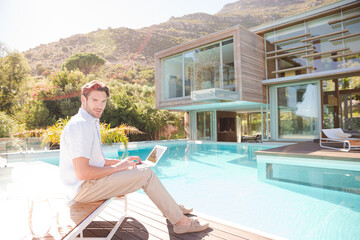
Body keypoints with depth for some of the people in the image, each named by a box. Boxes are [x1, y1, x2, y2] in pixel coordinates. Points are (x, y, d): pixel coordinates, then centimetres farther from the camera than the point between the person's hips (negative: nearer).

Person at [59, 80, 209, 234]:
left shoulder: (90, 123, 13)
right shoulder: (80, 125, -21)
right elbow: (82, 173, -27)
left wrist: (120, 162, 9)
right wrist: (116, 167, -15)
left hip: (91, 181, 10)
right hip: (84, 189, -10)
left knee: (138, 170, 12)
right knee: (146, 175, -14)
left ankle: (171, 208, 22)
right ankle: (181, 221, -3)